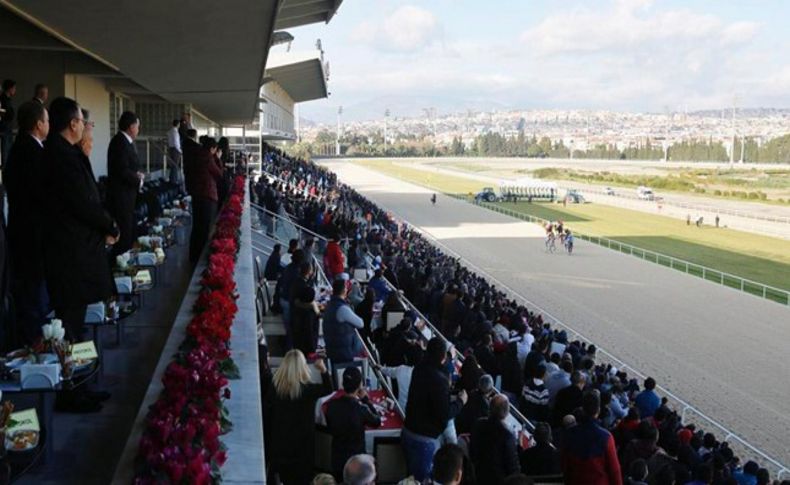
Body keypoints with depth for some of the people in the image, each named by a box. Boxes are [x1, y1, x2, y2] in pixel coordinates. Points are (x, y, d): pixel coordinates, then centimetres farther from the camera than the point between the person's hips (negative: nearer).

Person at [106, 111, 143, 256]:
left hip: (126, 195, 10)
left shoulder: (125, 141, 13)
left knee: (130, 232, 14)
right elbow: (122, 170, -23)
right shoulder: (120, 142, -17)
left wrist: (137, 174, 3)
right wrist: (138, 180, -9)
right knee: (124, 234, -8)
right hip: (121, 196, -10)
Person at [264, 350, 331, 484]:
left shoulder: (274, 387, -9)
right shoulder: (307, 389, -18)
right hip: (302, 443, -3)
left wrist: (274, 432, 12)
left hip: (280, 442, 3)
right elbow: (328, 389, -2)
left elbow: (266, 415, -1)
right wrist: (323, 369, -12)